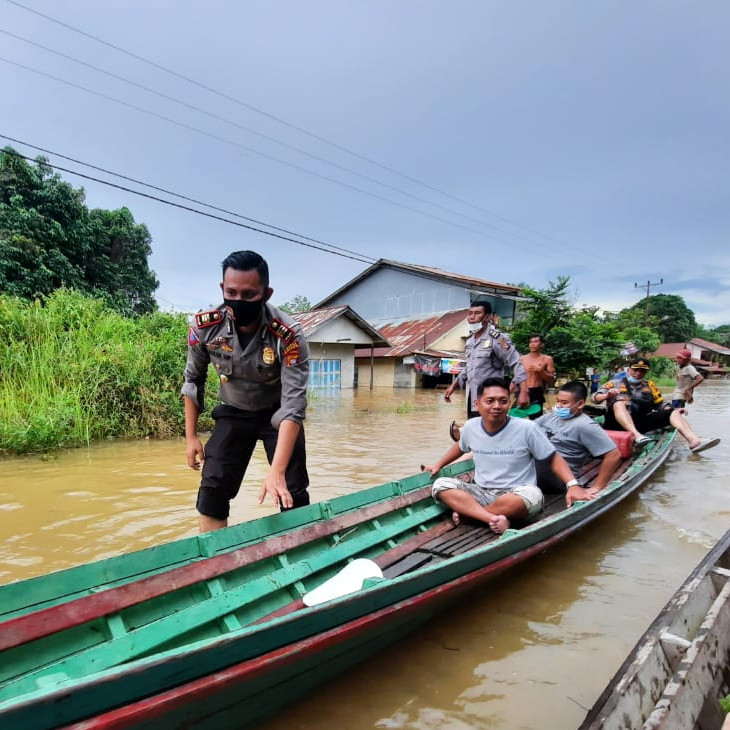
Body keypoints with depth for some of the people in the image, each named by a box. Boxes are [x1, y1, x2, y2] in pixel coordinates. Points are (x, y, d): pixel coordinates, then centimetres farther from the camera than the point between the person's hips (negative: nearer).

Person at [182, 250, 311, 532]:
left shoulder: (288, 335, -32)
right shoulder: (205, 326, -21)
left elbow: (293, 405, -34)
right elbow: (193, 380, -3)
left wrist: (277, 471, -42)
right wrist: (191, 436, -1)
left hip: (276, 414, -2)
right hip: (233, 413, 3)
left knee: (293, 497, -4)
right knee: (212, 493, -3)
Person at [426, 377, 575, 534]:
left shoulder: (526, 428, -13)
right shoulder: (470, 427, -2)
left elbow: (554, 458, -5)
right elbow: (460, 447, 22)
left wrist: (573, 485, -19)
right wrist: (438, 465, 23)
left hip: (515, 495, -3)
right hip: (482, 493, 3)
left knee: (531, 496, -38)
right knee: (440, 485, -18)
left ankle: (467, 511, -18)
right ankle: (494, 519, -32)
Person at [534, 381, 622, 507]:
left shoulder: (585, 426, -8)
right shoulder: (551, 416, 16)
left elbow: (614, 455, -13)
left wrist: (595, 489, -13)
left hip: (558, 476, -7)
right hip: (535, 464, 7)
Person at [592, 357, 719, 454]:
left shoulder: (649, 385, 26)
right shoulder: (614, 383, 12)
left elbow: (660, 404, 25)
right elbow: (595, 398, 1)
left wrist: (672, 411, 5)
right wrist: (607, 395, -20)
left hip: (641, 422, 4)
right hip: (619, 423, -4)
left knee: (673, 412, -8)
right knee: (618, 402, -32)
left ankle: (694, 441, -29)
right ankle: (636, 435, -50)